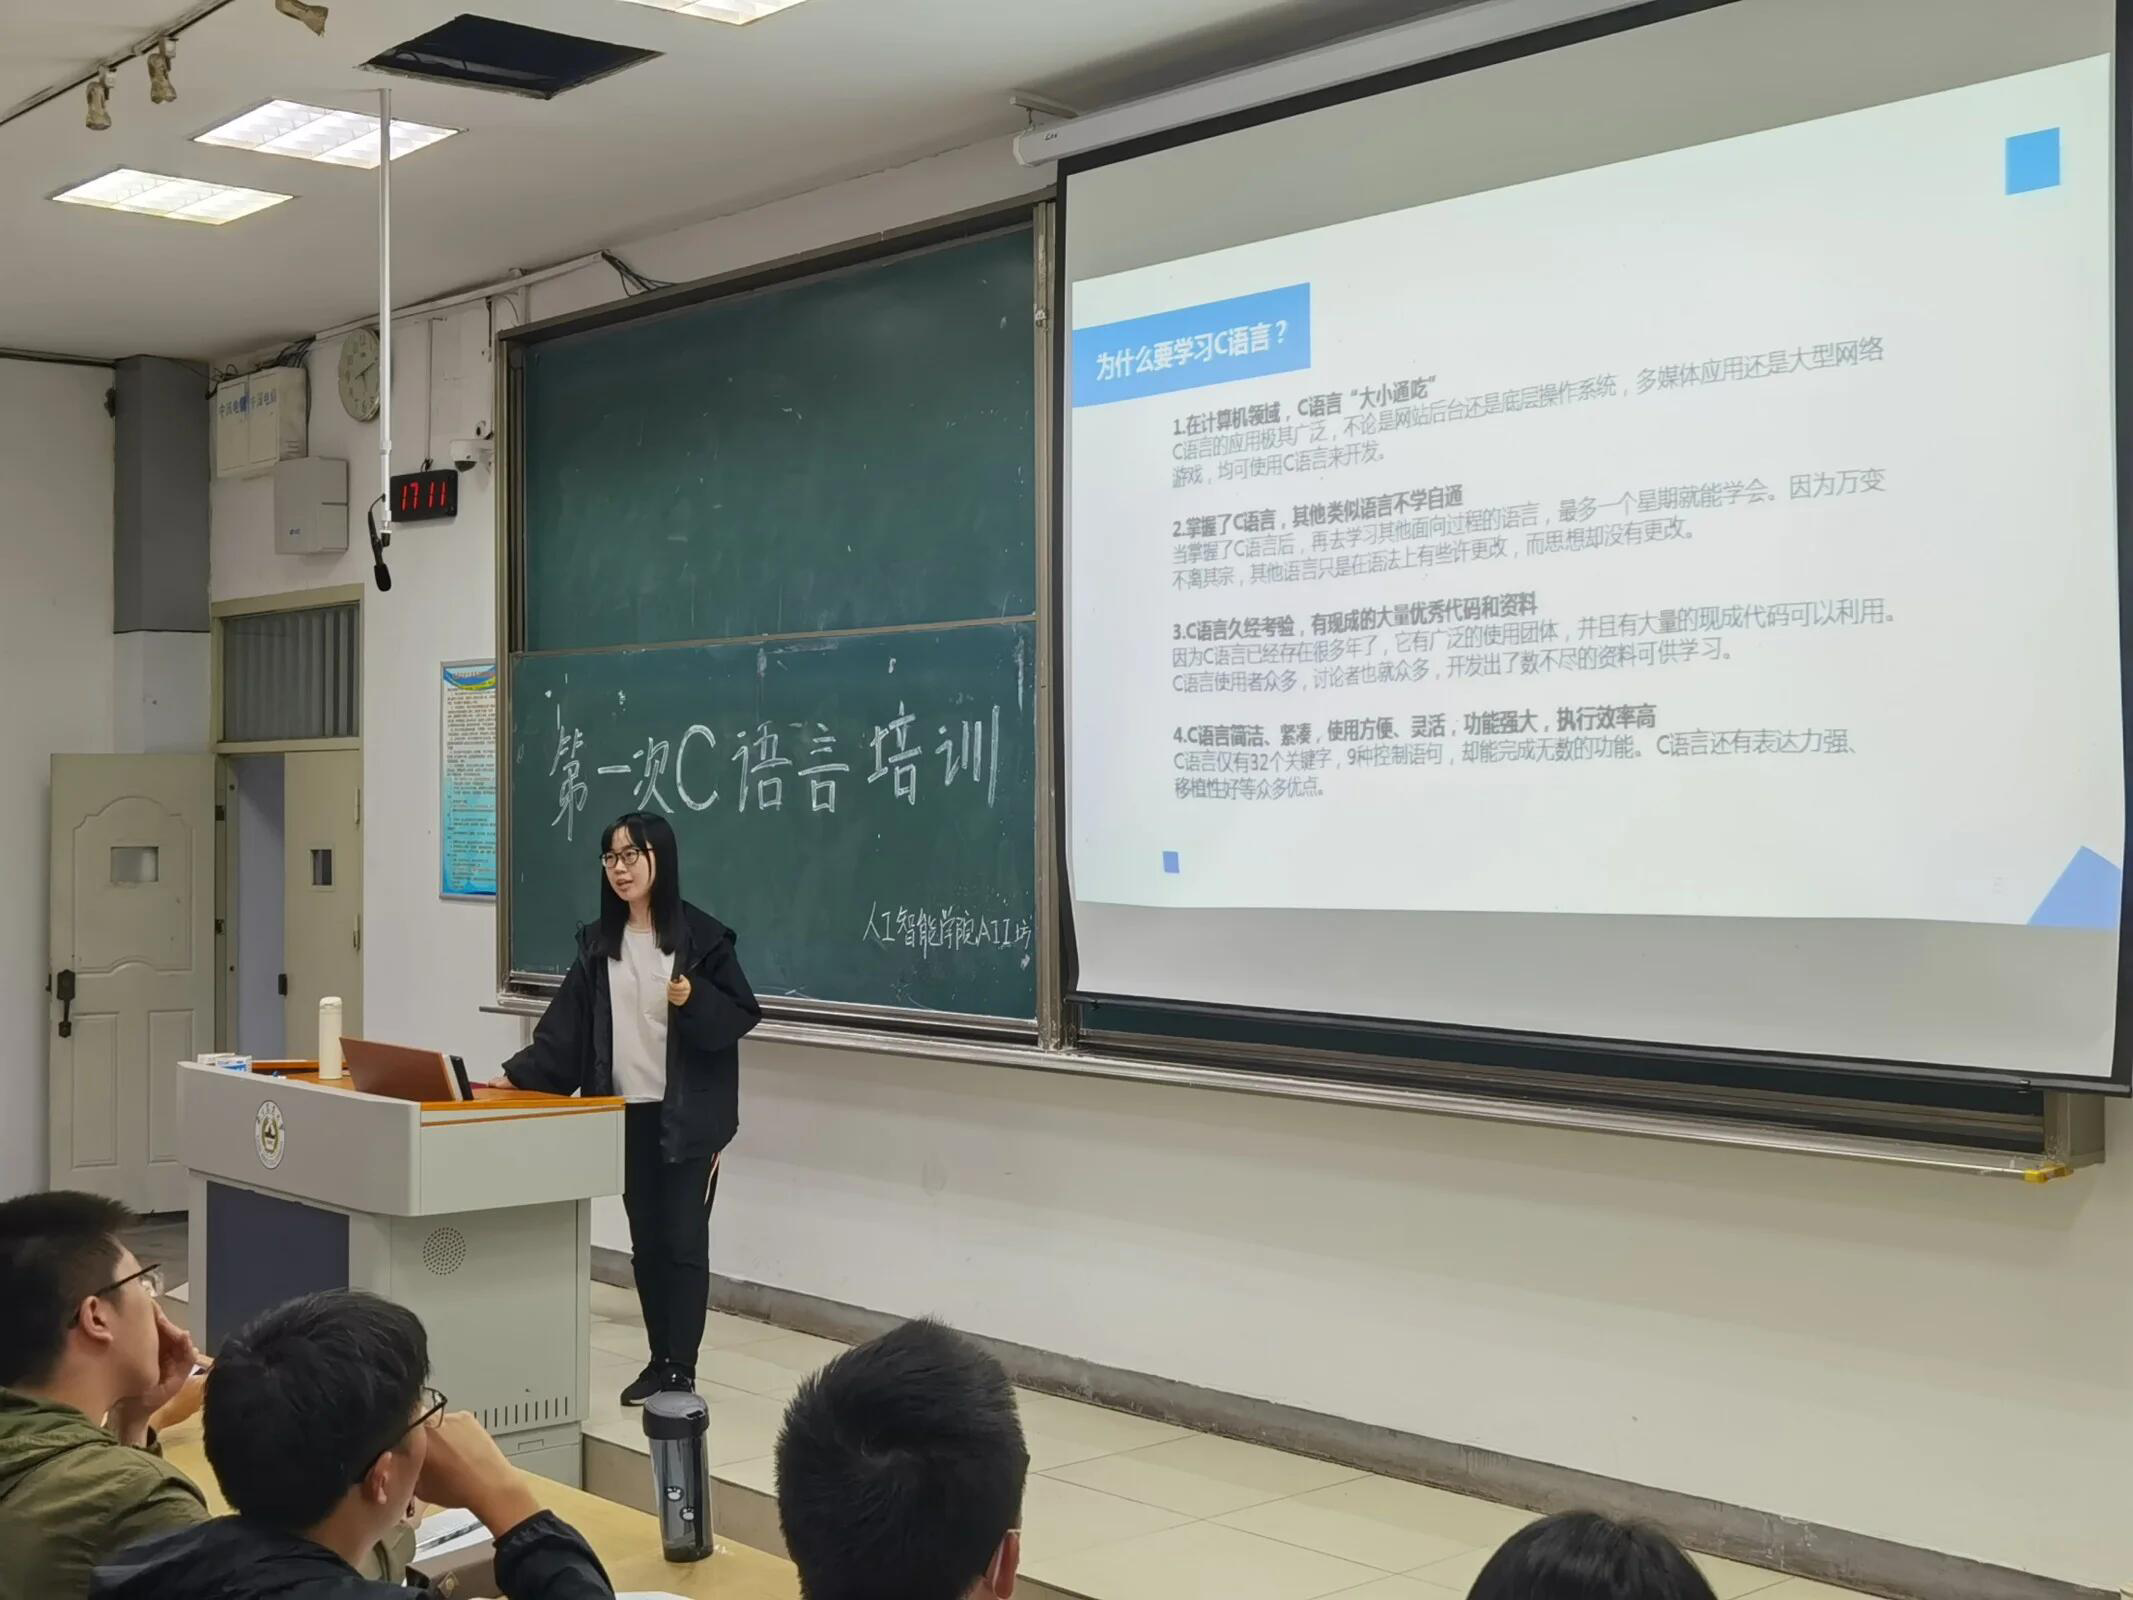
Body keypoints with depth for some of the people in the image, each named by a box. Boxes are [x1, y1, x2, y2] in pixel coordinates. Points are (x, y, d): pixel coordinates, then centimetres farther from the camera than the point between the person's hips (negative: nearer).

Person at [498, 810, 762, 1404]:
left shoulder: (701, 937, -6)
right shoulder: (598, 943, 8)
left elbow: (742, 1014, -5)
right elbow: (565, 1027, 6)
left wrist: (695, 1000, -22)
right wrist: (518, 1074, -5)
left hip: (687, 1115, -5)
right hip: (627, 1114, 5)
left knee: (683, 1239, -3)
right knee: (645, 1241, 11)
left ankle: (682, 1371, 1)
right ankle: (659, 1361, 19)